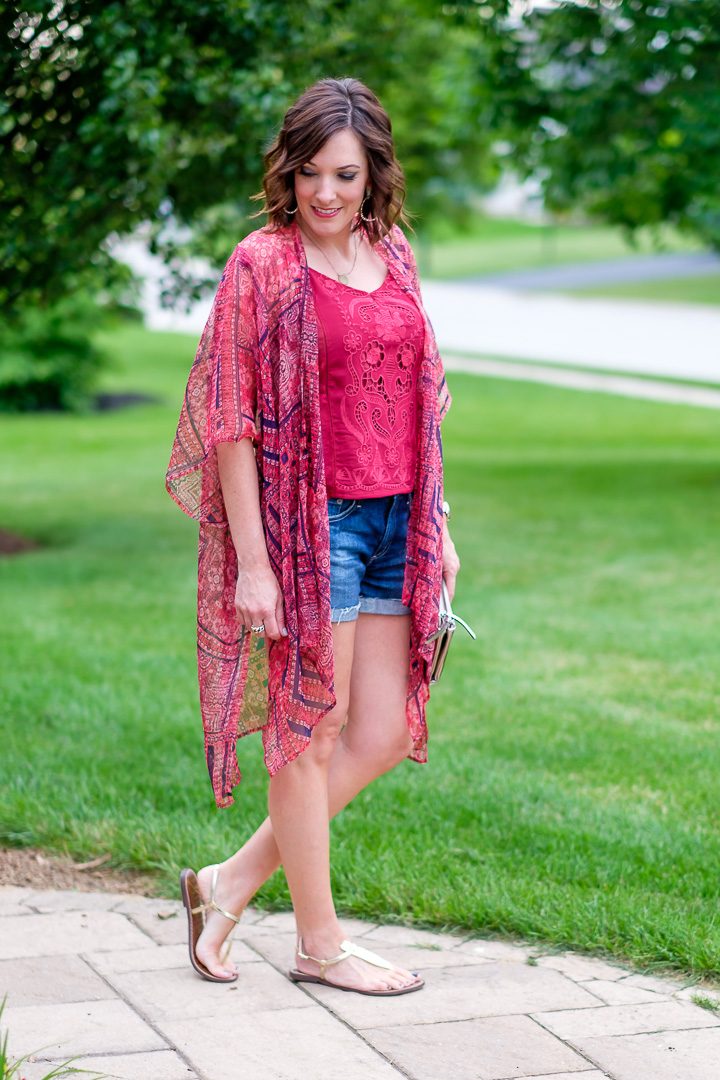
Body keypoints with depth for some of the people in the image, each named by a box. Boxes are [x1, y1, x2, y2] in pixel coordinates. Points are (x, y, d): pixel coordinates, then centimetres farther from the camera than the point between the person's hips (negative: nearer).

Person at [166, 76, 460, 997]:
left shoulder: (393, 256, 10)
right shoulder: (262, 265, -9)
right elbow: (232, 420, -11)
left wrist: (437, 527, 14)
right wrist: (251, 562, -14)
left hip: (393, 522, 7)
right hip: (309, 523, -7)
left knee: (383, 734, 8)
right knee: (311, 732, 3)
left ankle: (230, 882, 21)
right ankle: (319, 942, 17)